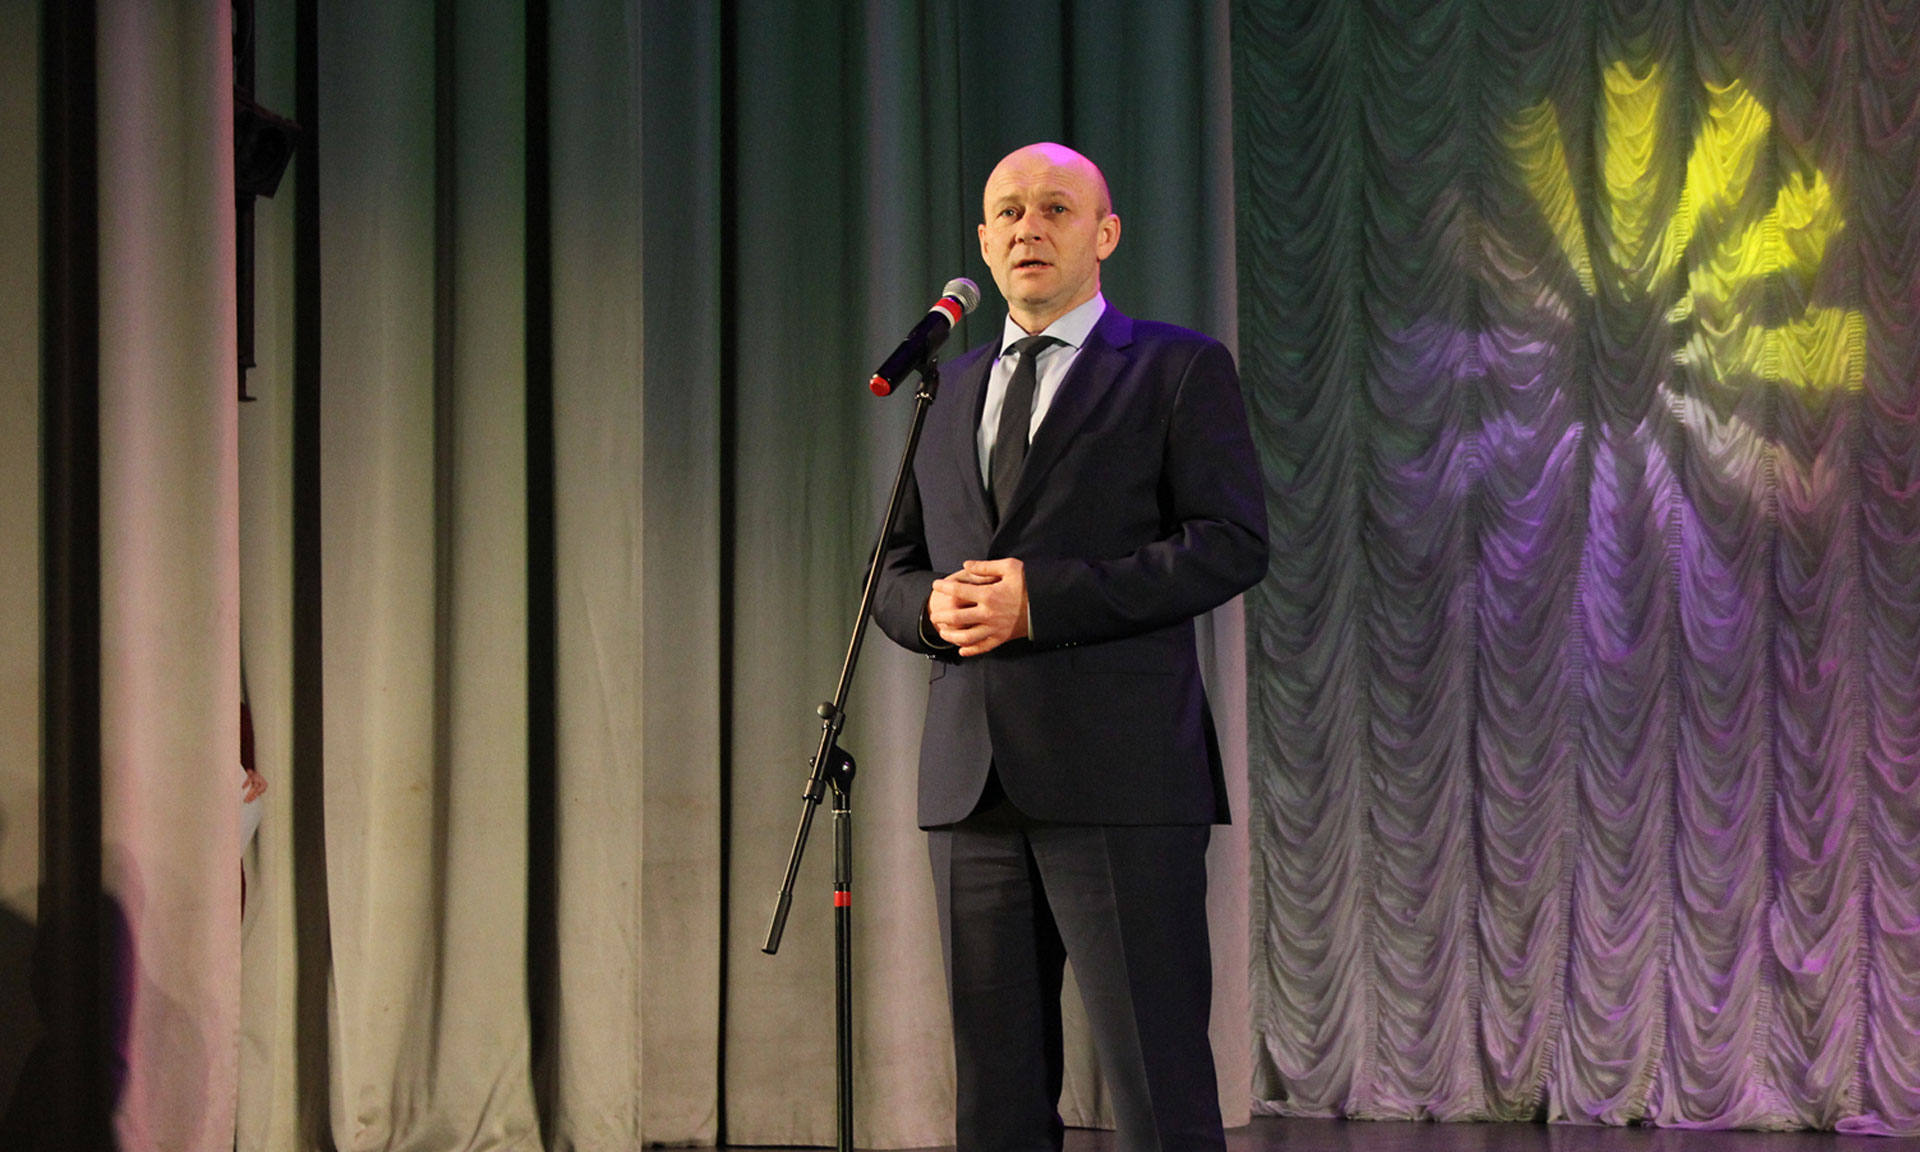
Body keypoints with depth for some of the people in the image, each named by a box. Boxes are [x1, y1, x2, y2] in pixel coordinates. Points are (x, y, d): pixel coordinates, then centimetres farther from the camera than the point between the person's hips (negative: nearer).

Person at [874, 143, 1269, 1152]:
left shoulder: (1179, 369, 4)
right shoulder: (947, 392, 21)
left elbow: (1233, 541, -7)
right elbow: (893, 567, 22)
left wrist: (1042, 596, -14)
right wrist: (933, 605, -3)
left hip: (1120, 774, -5)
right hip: (971, 774, 5)